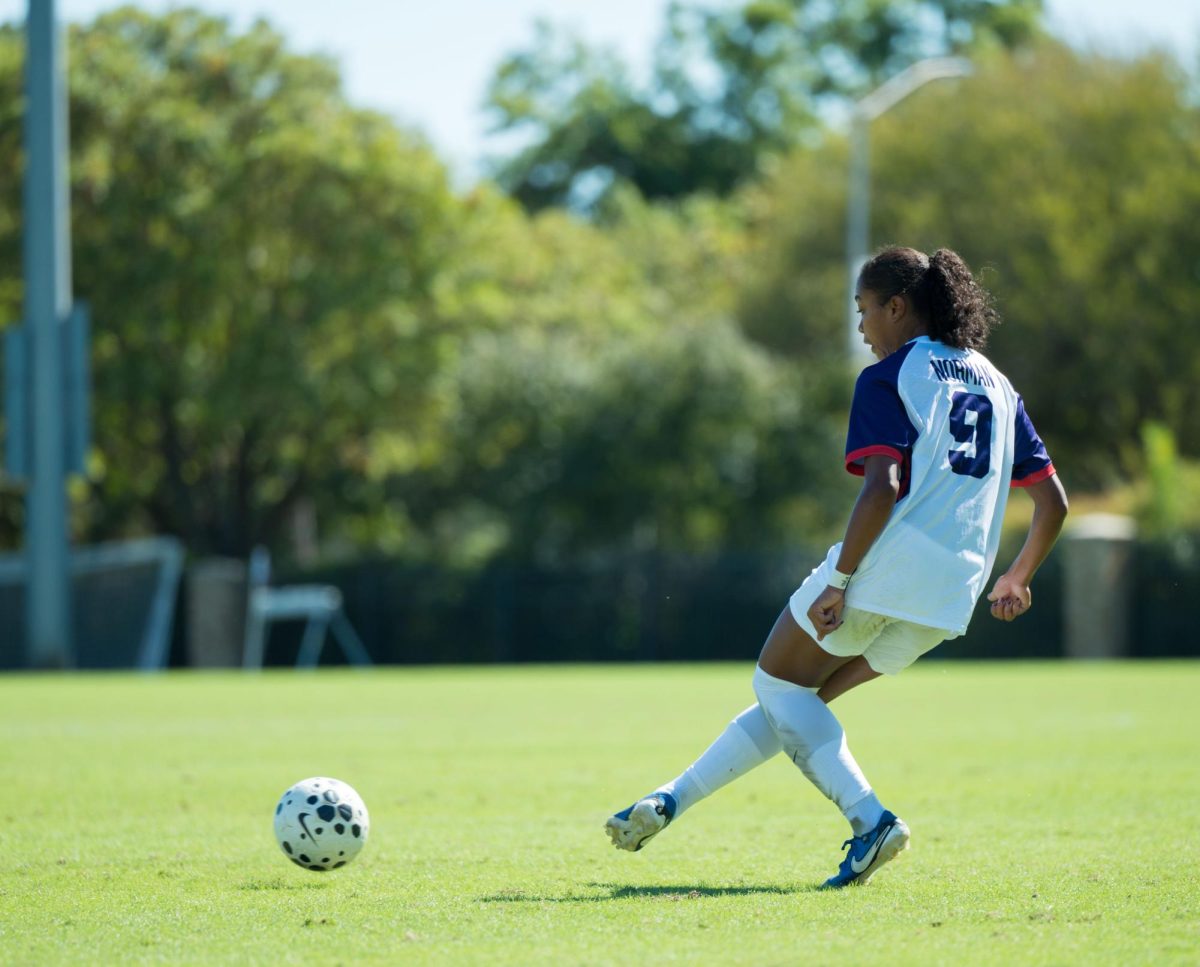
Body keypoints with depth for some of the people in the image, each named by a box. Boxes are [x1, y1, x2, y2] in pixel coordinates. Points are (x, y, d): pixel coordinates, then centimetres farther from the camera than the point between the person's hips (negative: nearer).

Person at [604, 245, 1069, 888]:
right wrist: (1017, 579, 32)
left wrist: (839, 581, -13)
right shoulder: (996, 384, 20)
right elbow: (1053, 503, 18)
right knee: (795, 699, 17)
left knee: (777, 683, 11)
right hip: (950, 598, 7)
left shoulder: (888, 378, -1)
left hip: (885, 565, -7)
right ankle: (671, 802, 17)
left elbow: (882, 488, -16)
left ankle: (870, 819, -6)